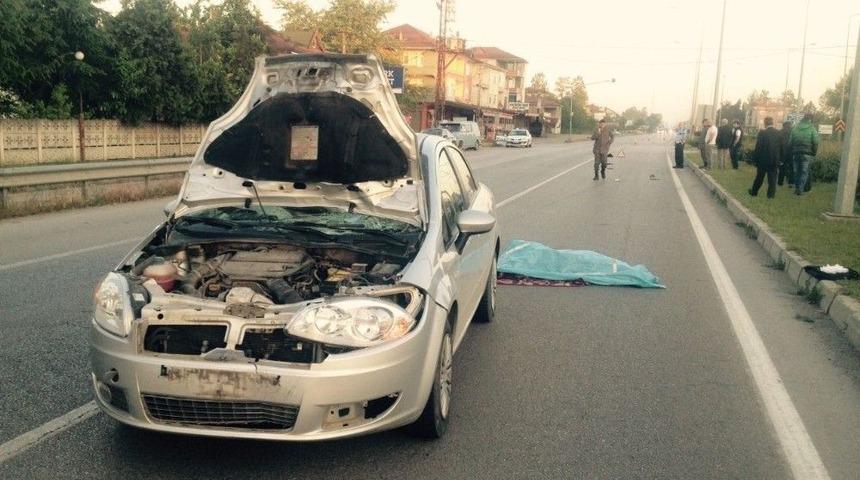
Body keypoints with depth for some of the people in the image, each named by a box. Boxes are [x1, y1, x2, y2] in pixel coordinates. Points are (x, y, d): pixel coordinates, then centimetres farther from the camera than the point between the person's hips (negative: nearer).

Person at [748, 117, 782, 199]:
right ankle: (771, 194, 8)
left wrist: (755, 158, -3)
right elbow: (781, 147, 3)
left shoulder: (762, 133, -14)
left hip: (763, 159, -2)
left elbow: (758, 148, -12)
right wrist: (779, 158, 12)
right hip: (774, 160, 2)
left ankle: (754, 191, 25)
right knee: (772, 178, 8)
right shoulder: (778, 133, -3)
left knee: (759, 177, 12)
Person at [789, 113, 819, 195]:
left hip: (796, 153, 3)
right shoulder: (812, 129, -3)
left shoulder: (795, 128, 7)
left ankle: (797, 188, 16)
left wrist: (792, 152, 14)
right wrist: (814, 153, 3)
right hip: (807, 154, -3)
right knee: (804, 172, 0)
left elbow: (790, 142, 8)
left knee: (796, 171, 11)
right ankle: (800, 189, -8)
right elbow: (815, 143, -6)